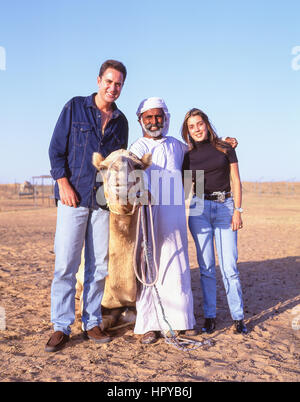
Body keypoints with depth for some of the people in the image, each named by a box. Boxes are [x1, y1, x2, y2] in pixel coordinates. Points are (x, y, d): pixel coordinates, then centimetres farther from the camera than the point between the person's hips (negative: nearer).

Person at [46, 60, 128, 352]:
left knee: (99, 265, 5)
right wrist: (63, 183, -9)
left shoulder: (120, 121, 14)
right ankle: (61, 327, 7)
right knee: (65, 263, -4)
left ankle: (91, 323, 17)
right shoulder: (75, 107, 5)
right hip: (73, 196, -3)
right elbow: (56, 148, 1)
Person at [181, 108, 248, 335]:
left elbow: (236, 181, 5)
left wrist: (237, 210, -4)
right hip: (199, 209, 1)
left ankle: (238, 317, 9)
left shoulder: (225, 148, 6)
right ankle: (210, 316, 14)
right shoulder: (188, 156, 8)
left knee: (229, 266, -3)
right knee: (206, 267, 3)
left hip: (225, 207, -1)